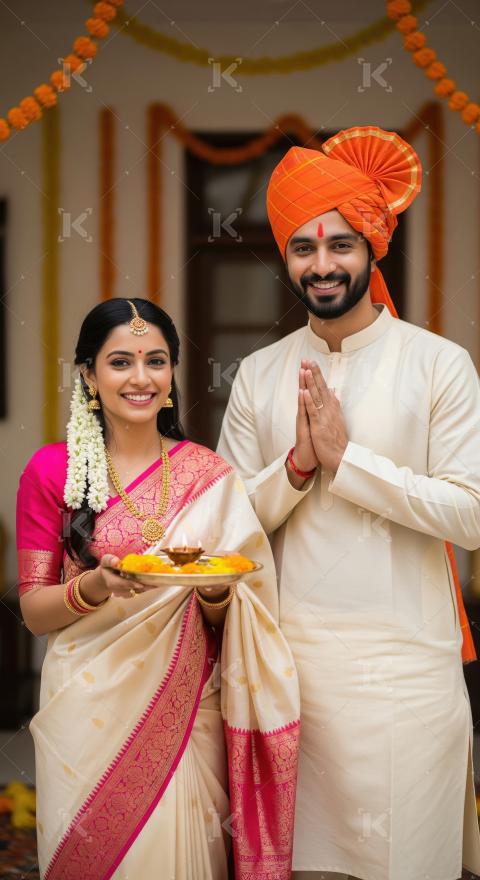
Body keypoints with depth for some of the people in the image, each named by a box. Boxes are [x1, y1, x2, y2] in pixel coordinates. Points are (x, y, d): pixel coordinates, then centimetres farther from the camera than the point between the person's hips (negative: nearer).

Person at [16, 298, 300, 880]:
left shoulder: (209, 475, 3)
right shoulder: (52, 470, -3)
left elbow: (224, 620, 9)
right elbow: (34, 611, -3)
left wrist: (215, 590, -14)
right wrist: (98, 585, -22)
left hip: (187, 711, 1)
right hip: (89, 711, -1)